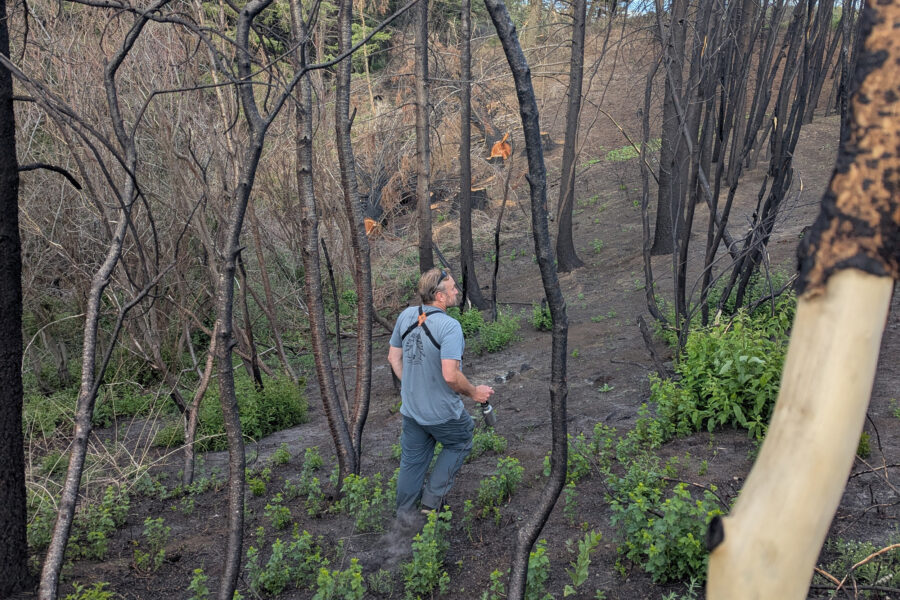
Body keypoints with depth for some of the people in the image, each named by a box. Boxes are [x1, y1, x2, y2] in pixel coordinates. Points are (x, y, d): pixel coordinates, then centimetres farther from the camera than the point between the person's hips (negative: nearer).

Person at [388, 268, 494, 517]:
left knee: (411, 462, 21)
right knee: (459, 444, 24)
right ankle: (432, 497, 24)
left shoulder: (406, 316, -4)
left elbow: (394, 358, 6)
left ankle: (404, 515, 33)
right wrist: (474, 392, -13)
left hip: (410, 409, 6)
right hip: (443, 413, -6)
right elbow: (450, 375, -31)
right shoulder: (449, 326, -25)